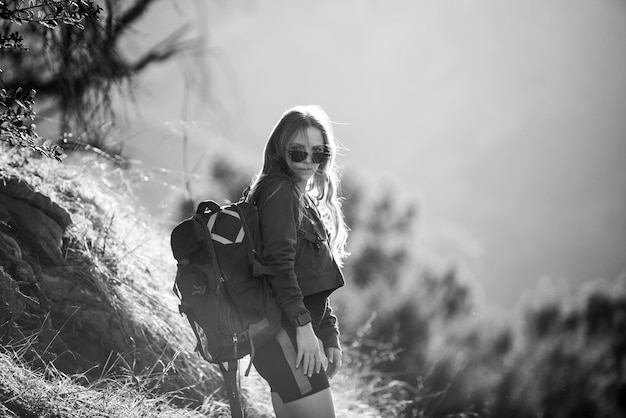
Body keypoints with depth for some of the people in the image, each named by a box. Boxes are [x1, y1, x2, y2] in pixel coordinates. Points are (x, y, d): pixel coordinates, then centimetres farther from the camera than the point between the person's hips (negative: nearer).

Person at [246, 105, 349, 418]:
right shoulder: (280, 191, -5)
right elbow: (279, 262, -17)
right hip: (281, 331, -10)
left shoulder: (309, 201, 24)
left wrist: (330, 336, 21)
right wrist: (303, 324, -22)